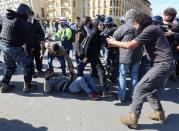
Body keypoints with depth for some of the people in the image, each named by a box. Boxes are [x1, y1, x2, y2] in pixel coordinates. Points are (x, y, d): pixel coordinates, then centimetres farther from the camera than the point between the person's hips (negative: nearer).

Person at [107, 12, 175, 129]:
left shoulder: (150, 29, -12)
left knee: (140, 88, -9)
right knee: (151, 90, 19)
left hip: (163, 64, -10)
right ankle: (159, 113, 31)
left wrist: (114, 42, -3)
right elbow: (135, 44, 18)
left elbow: (130, 45, -18)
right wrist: (116, 44, 10)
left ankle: (133, 118, -1)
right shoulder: (152, 29, 19)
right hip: (166, 64, 10)